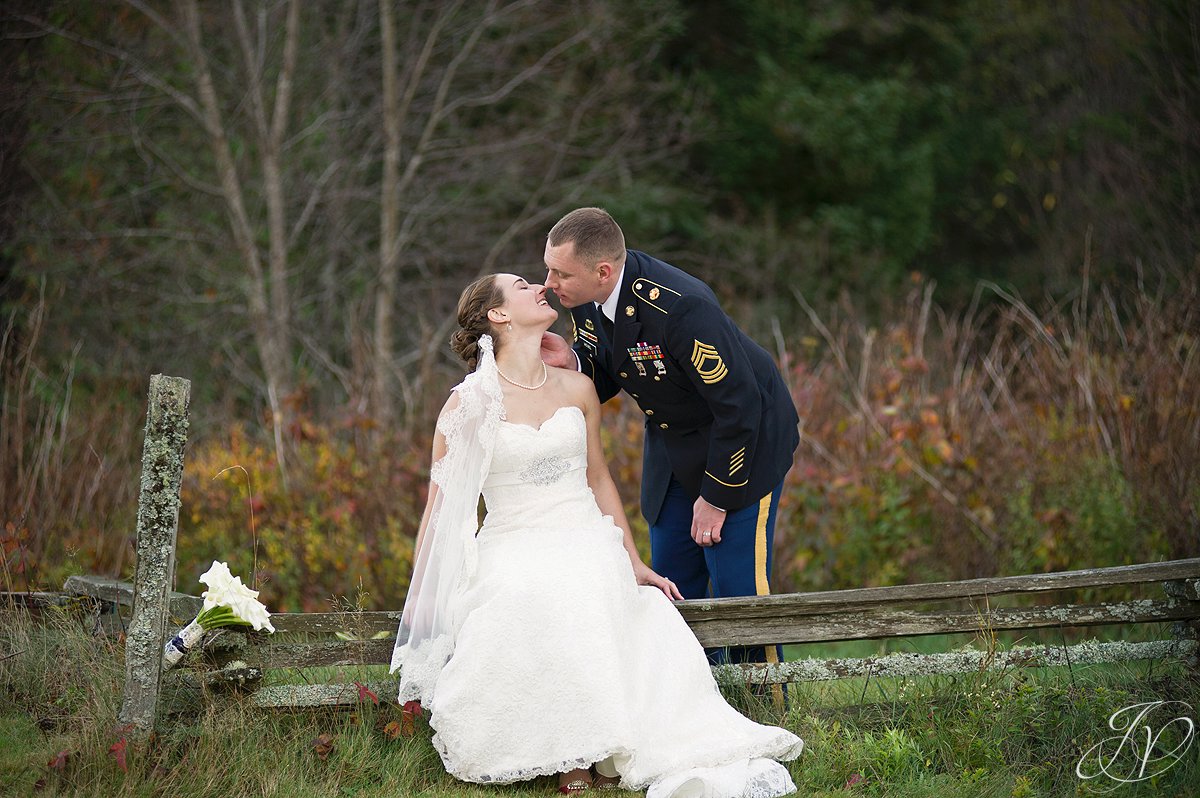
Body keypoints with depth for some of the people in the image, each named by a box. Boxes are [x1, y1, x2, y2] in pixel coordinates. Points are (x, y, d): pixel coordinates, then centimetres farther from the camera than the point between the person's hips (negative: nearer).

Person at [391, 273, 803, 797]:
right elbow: (440, 507, 1)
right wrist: (420, 603, 0)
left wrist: (634, 562, 15)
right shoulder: (468, 405, -2)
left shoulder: (577, 389, 12)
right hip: (514, 554, -3)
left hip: (588, 546, 3)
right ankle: (576, 754, -24)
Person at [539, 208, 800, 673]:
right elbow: (605, 380, 2)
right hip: (672, 447, 8)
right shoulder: (586, 297, -13)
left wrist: (716, 497, -18)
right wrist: (571, 363, -22)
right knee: (673, 584, 10)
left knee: (737, 587, -7)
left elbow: (739, 407, -27)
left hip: (745, 438, -8)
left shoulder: (681, 307, -35)